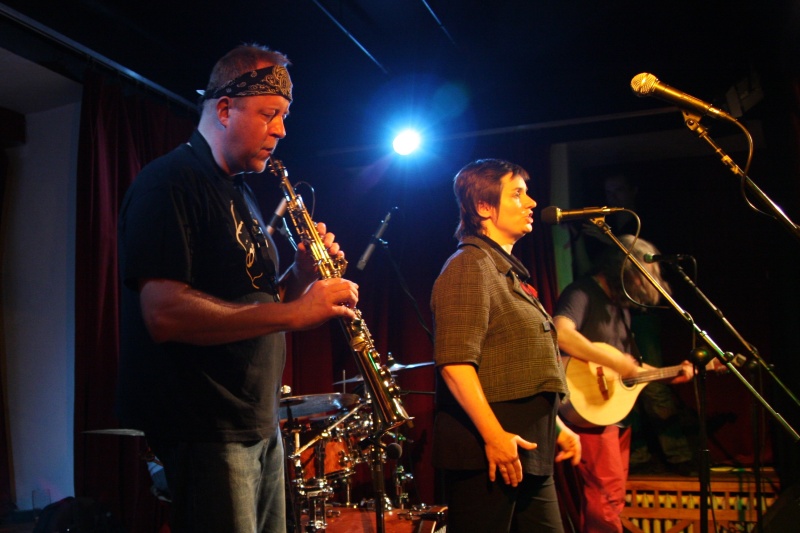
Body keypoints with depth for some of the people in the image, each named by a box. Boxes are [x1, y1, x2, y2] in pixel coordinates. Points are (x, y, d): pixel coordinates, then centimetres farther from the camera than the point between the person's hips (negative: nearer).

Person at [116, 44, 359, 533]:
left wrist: (300, 276, -1)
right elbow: (163, 314, -25)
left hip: (261, 427, 9)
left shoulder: (240, 193, 16)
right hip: (204, 431, -9)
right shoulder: (170, 183, -13)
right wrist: (294, 312, -29)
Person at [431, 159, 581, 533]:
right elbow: (455, 362, -21)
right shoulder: (469, 267, -11)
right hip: (487, 453, -9)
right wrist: (494, 436, -25)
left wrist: (555, 426, 23)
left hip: (528, 454, 10)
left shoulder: (508, 271, 19)